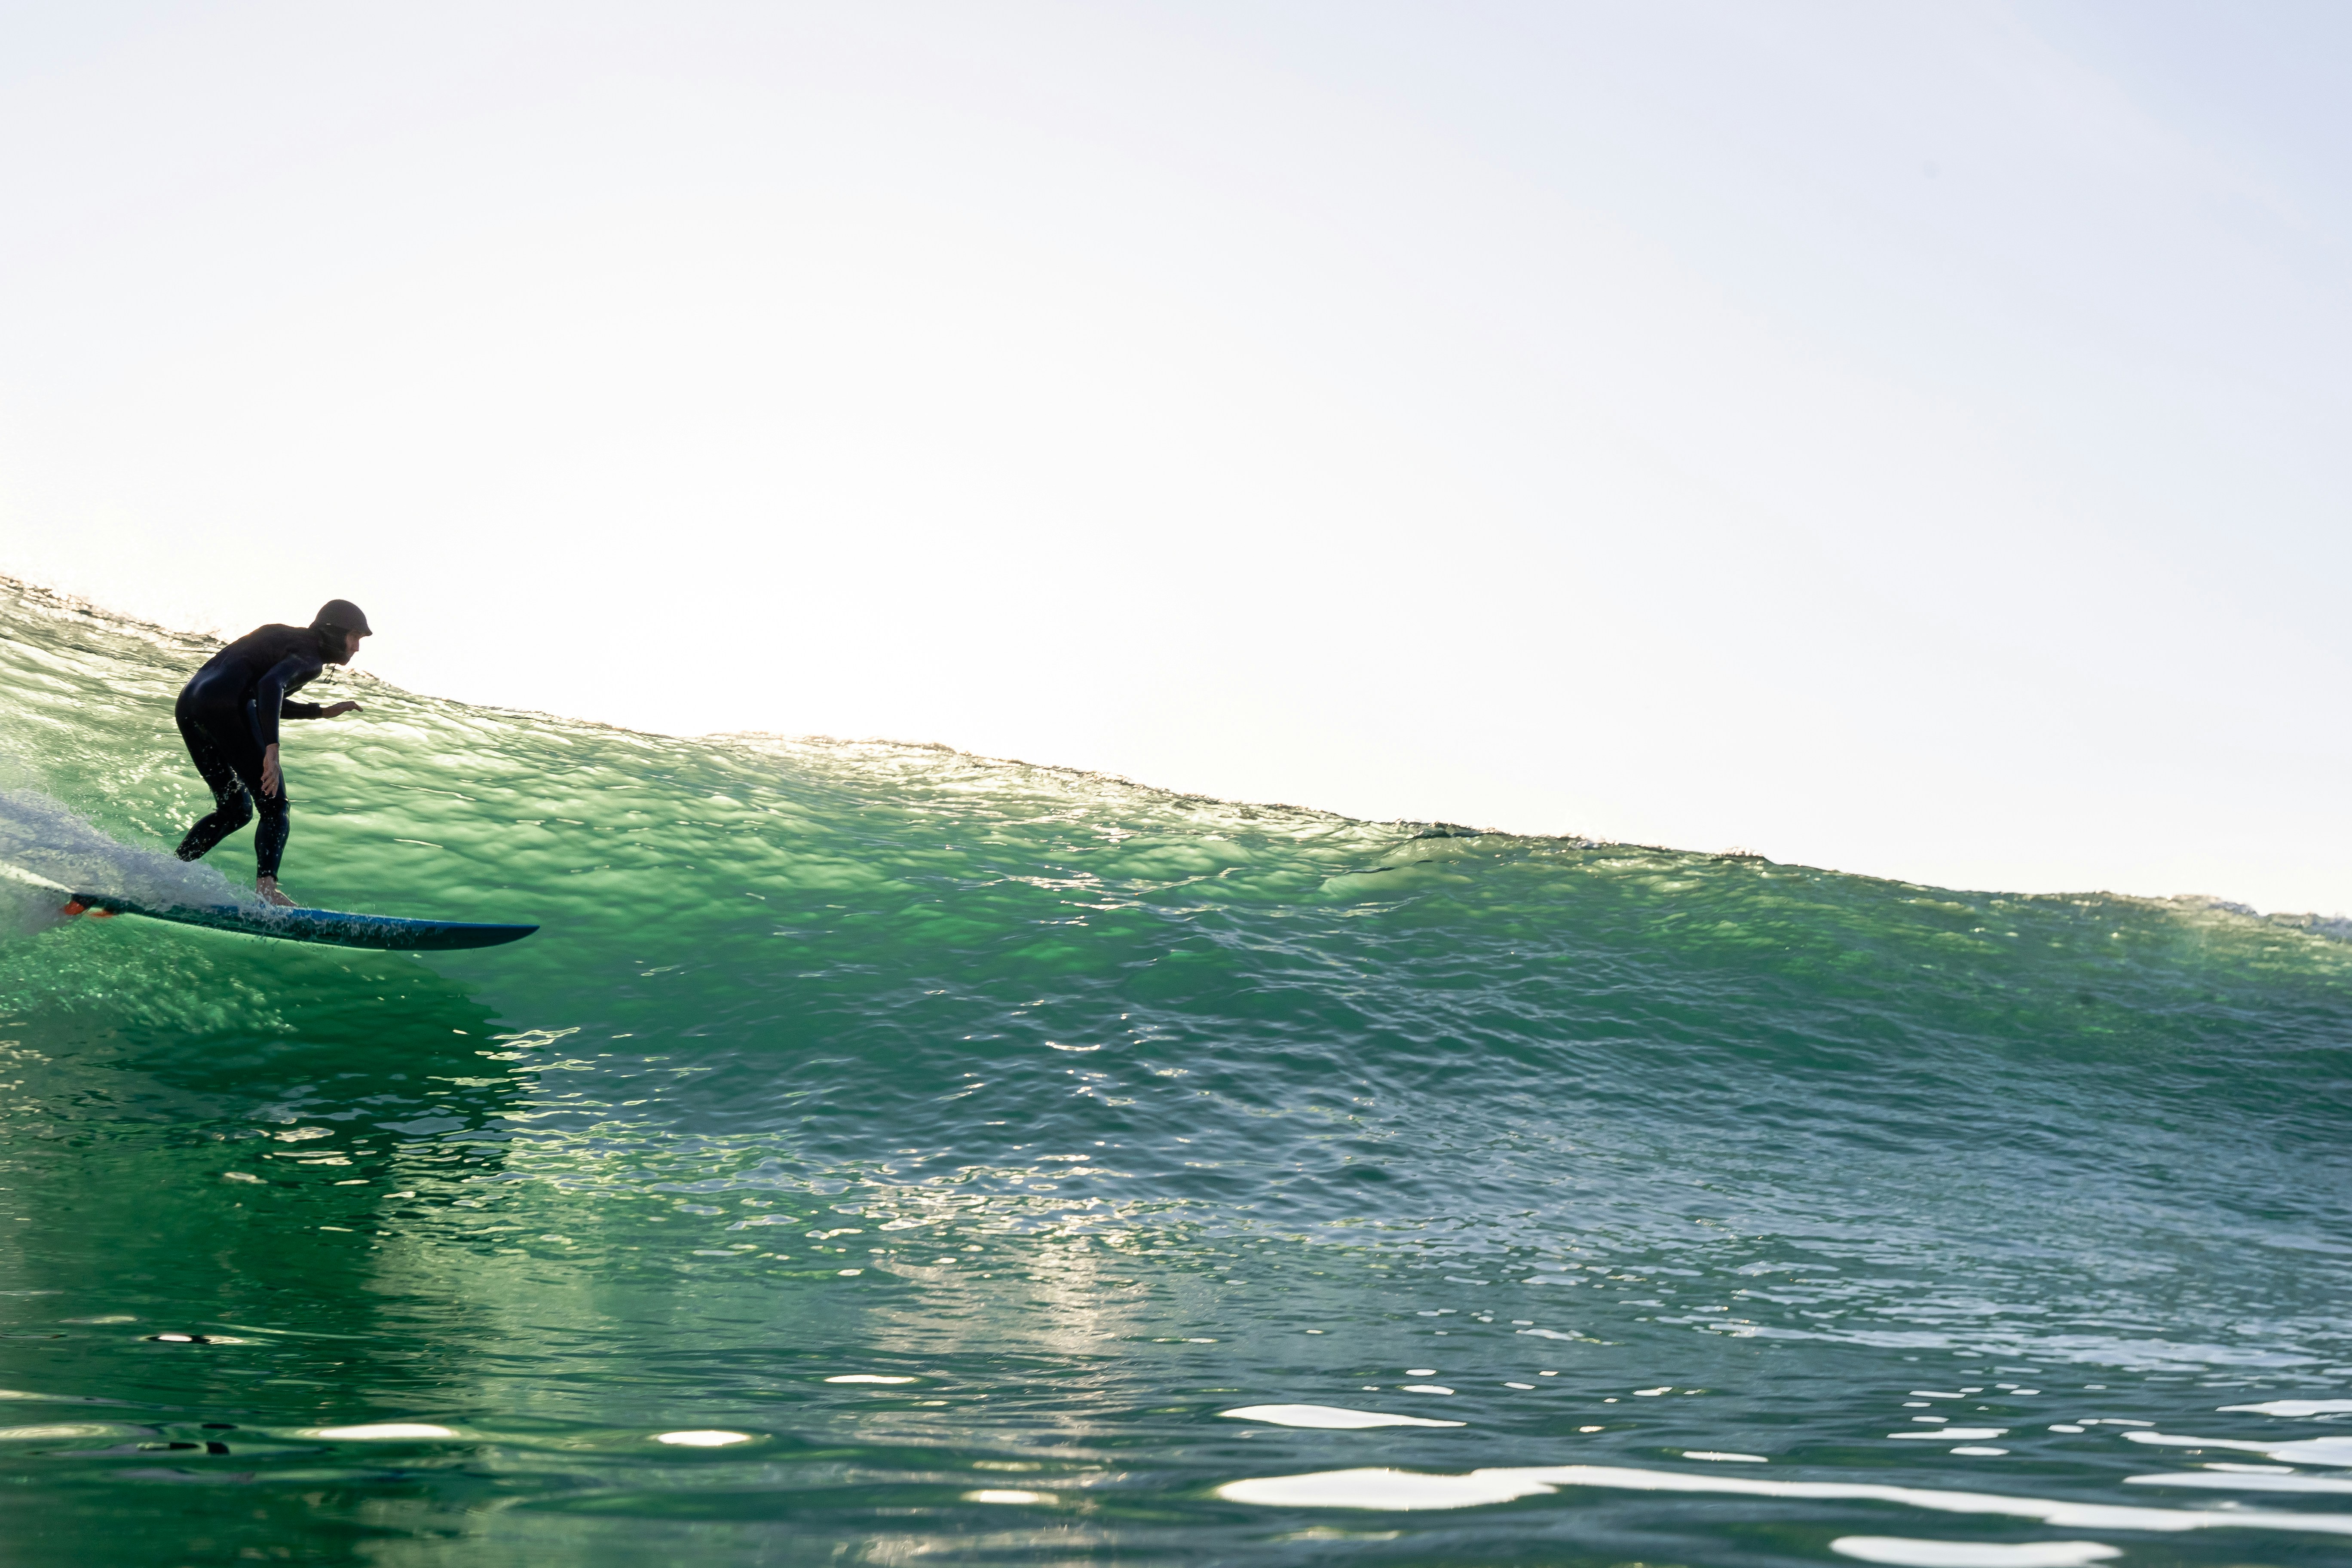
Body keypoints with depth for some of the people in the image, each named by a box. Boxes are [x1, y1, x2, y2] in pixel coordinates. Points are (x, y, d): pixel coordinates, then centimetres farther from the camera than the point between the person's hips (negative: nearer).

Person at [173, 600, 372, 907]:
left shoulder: (288, 638, 27)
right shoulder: (309, 654, 0)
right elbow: (270, 684, -21)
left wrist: (323, 712, 38)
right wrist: (272, 750, -29)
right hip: (226, 706, -9)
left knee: (235, 811, 19)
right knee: (274, 806, -5)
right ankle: (266, 889, -22)